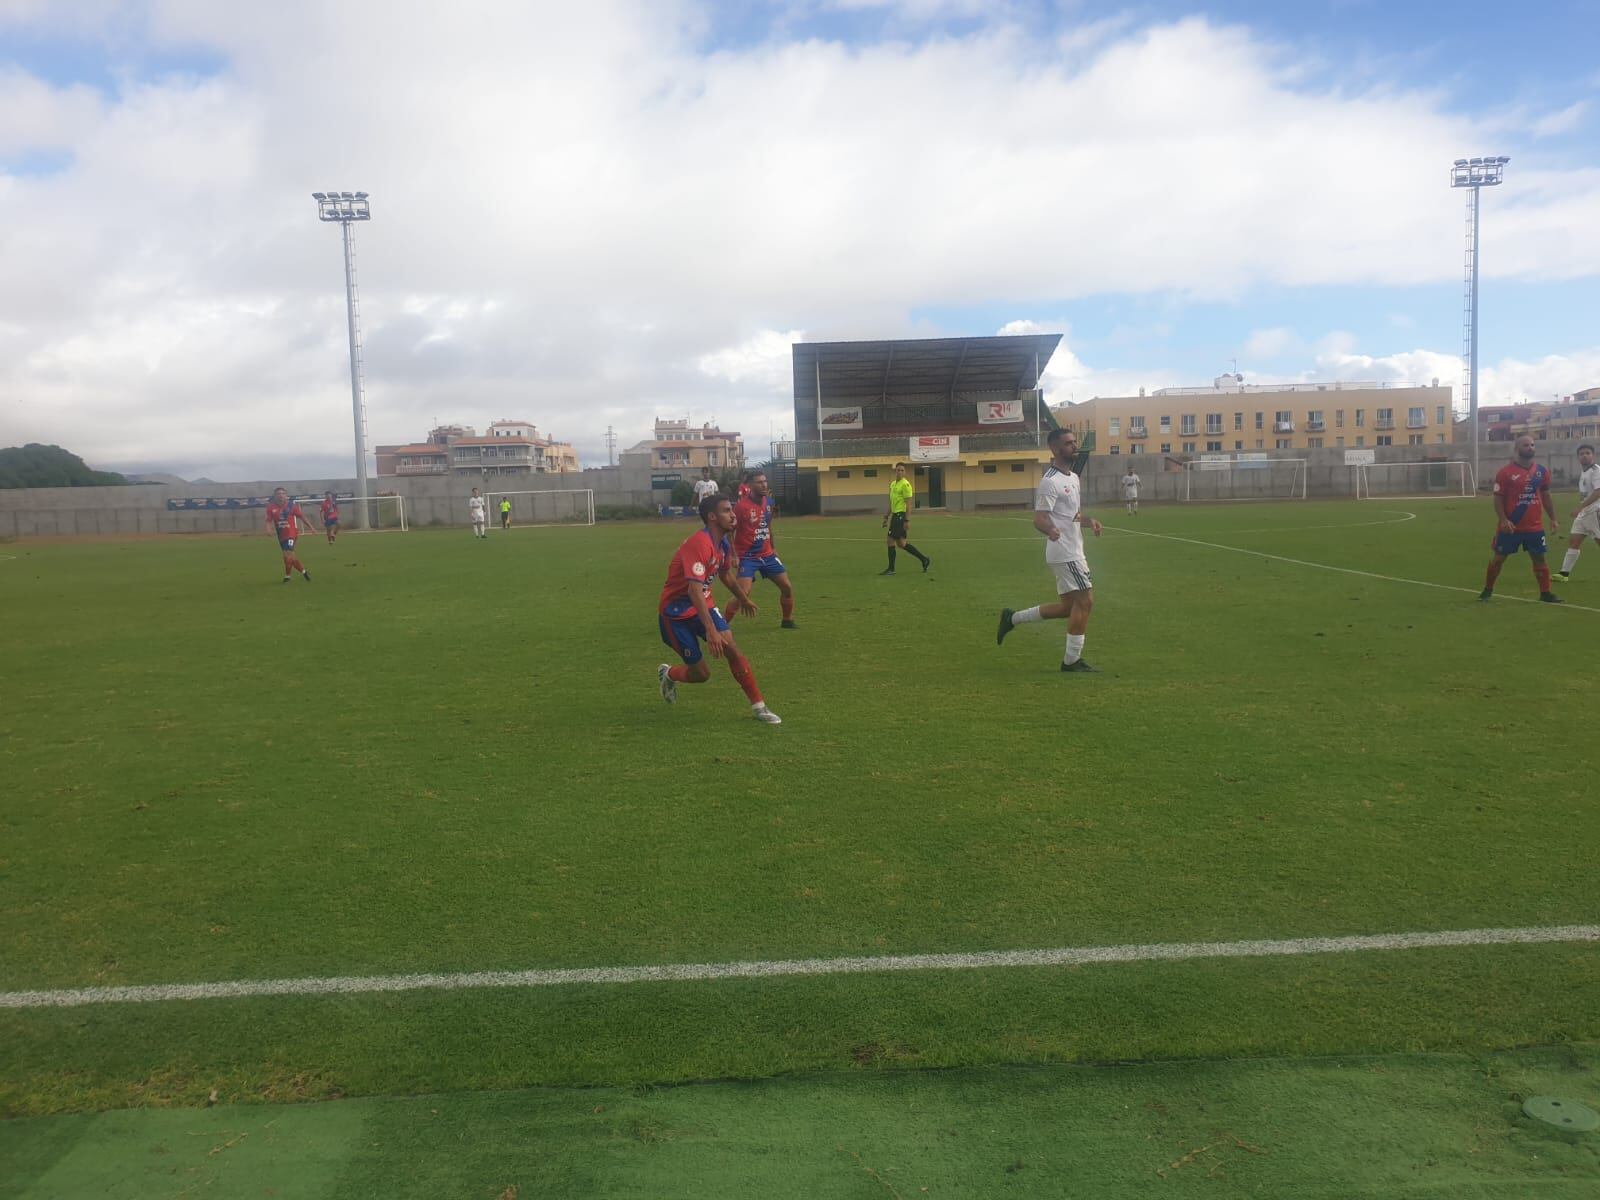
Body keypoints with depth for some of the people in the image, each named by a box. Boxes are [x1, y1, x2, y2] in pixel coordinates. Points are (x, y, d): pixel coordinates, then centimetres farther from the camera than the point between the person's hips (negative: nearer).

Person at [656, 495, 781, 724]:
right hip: (676, 612, -7)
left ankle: (758, 705, -3)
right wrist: (710, 630, -43)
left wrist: (743, 599, 37)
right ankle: (668, 674, 31)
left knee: (731, 648, -13)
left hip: (703, 604, 7)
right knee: (701, 673, -2)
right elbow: (694, 589, -37)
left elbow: (725, 574, 22)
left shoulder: (723, 543, 1)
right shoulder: (699, 544, -28)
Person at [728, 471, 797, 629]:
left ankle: (787, 621, 26)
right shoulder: (741, 506, -18)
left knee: (787, 587, 7)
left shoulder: (769, 501, 3)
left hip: (767, 554, 7)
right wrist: (734, 555, -18)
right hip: (747, 557, -7)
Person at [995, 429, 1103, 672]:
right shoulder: (1050, 481, -15)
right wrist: (1050, 530, -42)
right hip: (1064, 553, -10)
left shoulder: (1073, 478, 15)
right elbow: (1039, 518, -20)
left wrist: (1089, 520, 2)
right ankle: (1071, 660, 2)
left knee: (1069, 606, 12)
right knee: (1085, 600, -7)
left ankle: (1012, 618, 22)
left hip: (1073, 551, 10)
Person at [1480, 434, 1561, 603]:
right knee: (1499, 558, 5)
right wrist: (1503, 520, -19)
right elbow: (1498, 498, -9)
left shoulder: (1542, 470, 5)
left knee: (1539, 558, 5)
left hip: (1535, 526, 4)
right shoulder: (1505, 472, -9)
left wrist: (1553, 518, 10)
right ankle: (1487, 590, 18)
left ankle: (1545, 593, 12)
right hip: (1510, 526, -3)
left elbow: (1546, 496, 14)